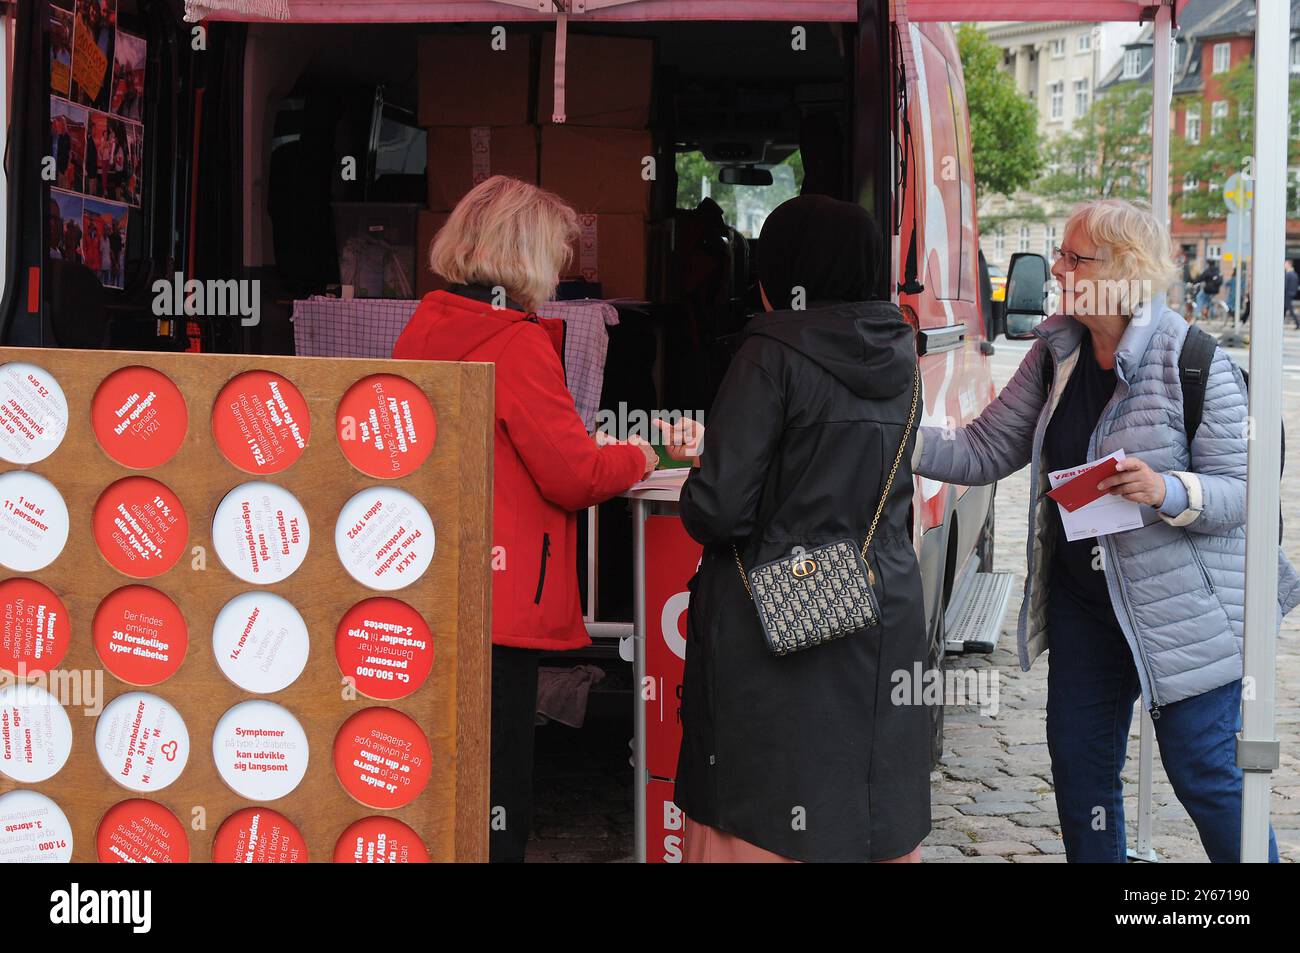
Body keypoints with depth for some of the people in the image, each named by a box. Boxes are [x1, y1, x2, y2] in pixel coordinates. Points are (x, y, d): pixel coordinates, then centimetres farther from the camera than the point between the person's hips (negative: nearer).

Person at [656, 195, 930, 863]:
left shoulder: (774, 350, -12)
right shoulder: (899, 354, 8)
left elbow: (717, 510, -16)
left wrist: (697, 485, 7)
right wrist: (711, 446, 26)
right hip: (885, 621, 6)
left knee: (759, 821, 4)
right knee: (872, 816, 13)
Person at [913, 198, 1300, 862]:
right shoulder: (1056, 353, 2)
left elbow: (1242, 488, -14)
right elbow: (985, 450, 2)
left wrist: (1168, 492, -33)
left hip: (1180, 607, -6)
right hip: (1083, 601, 7)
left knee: (1204, 776, 0)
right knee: (1079, 767, 14)